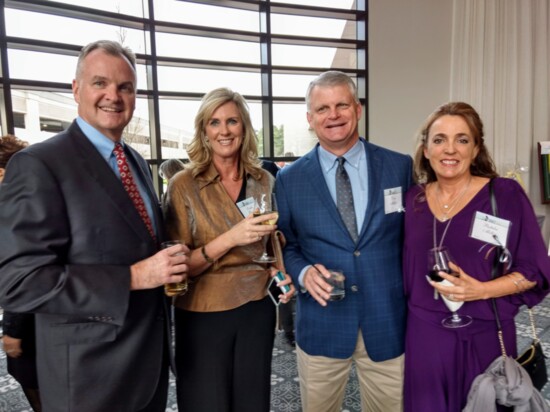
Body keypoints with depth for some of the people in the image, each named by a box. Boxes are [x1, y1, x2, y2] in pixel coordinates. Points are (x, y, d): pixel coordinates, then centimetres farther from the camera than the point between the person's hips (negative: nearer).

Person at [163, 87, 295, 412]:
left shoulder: (265, 181, 0)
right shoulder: (184, 186, -10)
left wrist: (281, 273, -5)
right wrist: (230, 239, -25)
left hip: (258, 310, 3)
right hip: (204, 316, -3)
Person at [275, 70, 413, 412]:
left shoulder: (401, 167, -1)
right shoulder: (289, 179, -1)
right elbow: (285, 246, 6)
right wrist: (304, 272, -15)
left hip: (388, 323, 1)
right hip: (321, 325, 0)